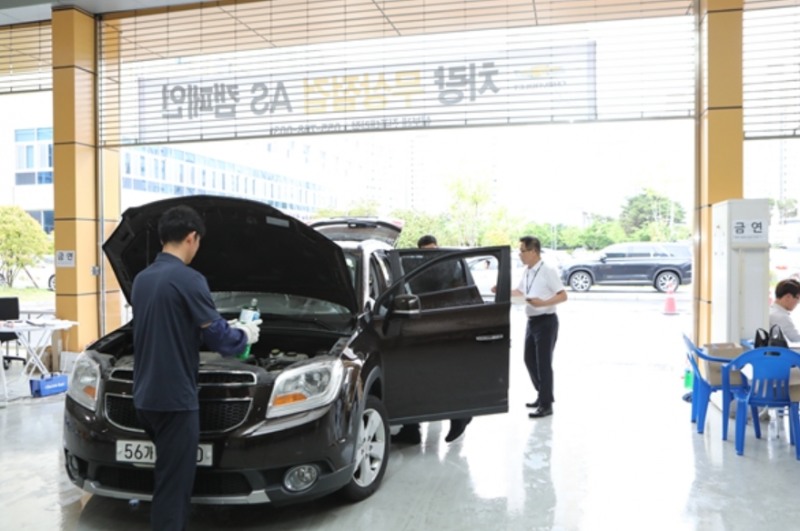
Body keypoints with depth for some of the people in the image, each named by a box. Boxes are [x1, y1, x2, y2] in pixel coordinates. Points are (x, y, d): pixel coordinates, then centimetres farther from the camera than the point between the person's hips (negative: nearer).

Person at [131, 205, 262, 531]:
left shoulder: (142, 279, 11)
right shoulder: (188, 280, -16)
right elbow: (217, 336, -12)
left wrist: (229, 330, 28)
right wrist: (244, 335, 9)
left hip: (145, 397, 9)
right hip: (175, 399, -9)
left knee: (170, 477, 23)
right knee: (173, 484, 0)